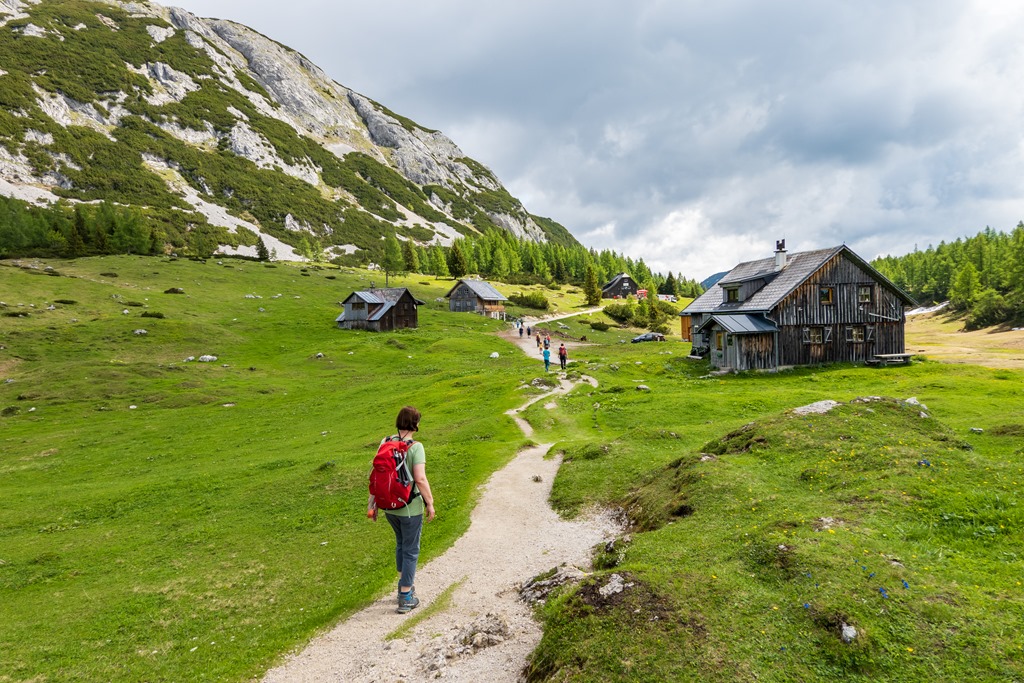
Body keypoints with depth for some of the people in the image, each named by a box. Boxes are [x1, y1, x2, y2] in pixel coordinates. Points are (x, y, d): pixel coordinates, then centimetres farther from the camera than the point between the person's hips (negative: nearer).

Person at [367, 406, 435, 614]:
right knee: (411, 550, 10)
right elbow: (420, 479, -23)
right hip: (410, 508, -5)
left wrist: (372, 503, 8)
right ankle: (405, 598, 19)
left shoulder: (385, 443, -3)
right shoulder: (415, 447, -19)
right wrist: (430, 503, -10)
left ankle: (404, 584, 40)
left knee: (400, 544, 26)